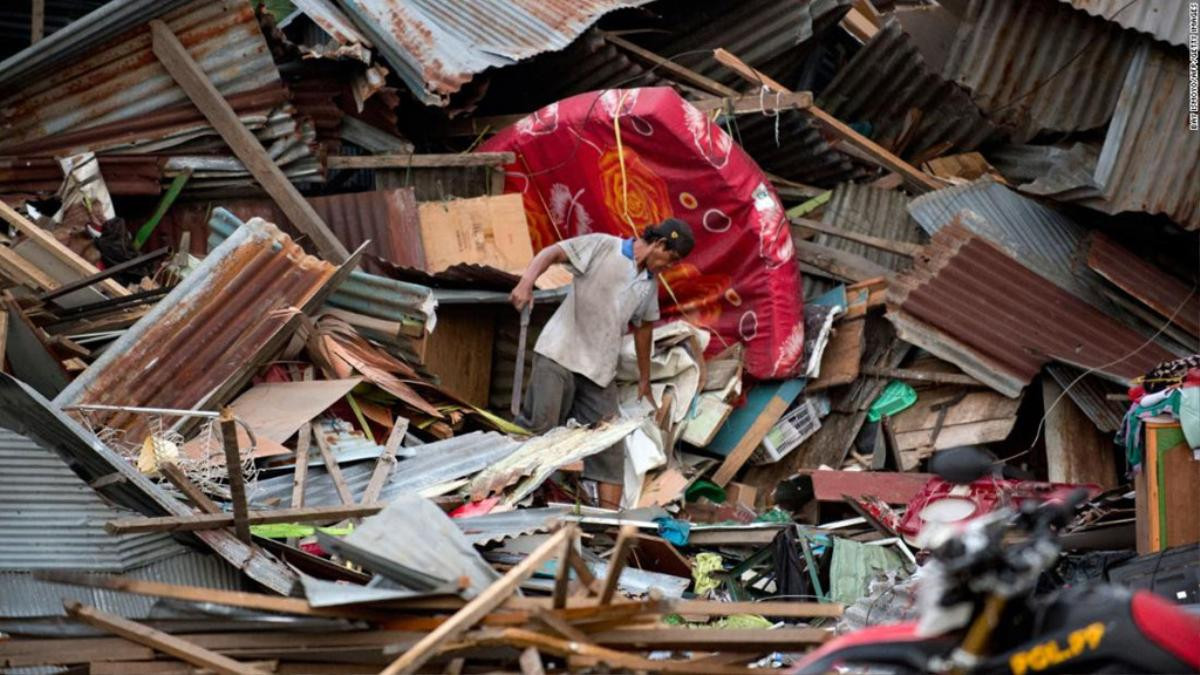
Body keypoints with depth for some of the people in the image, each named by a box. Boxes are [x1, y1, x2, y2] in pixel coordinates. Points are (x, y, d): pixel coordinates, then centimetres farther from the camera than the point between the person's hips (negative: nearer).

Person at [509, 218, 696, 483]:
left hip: (600, 370, 6)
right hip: (559, 354, -6)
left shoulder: (650, 283, 14)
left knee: (608, 446, 4)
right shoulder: (602, 246, -5)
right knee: (538, 428, -13)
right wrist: (526, 283, -30)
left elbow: (643, 327, 24)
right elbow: (552, 252, -12)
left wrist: (644, 379, 28)